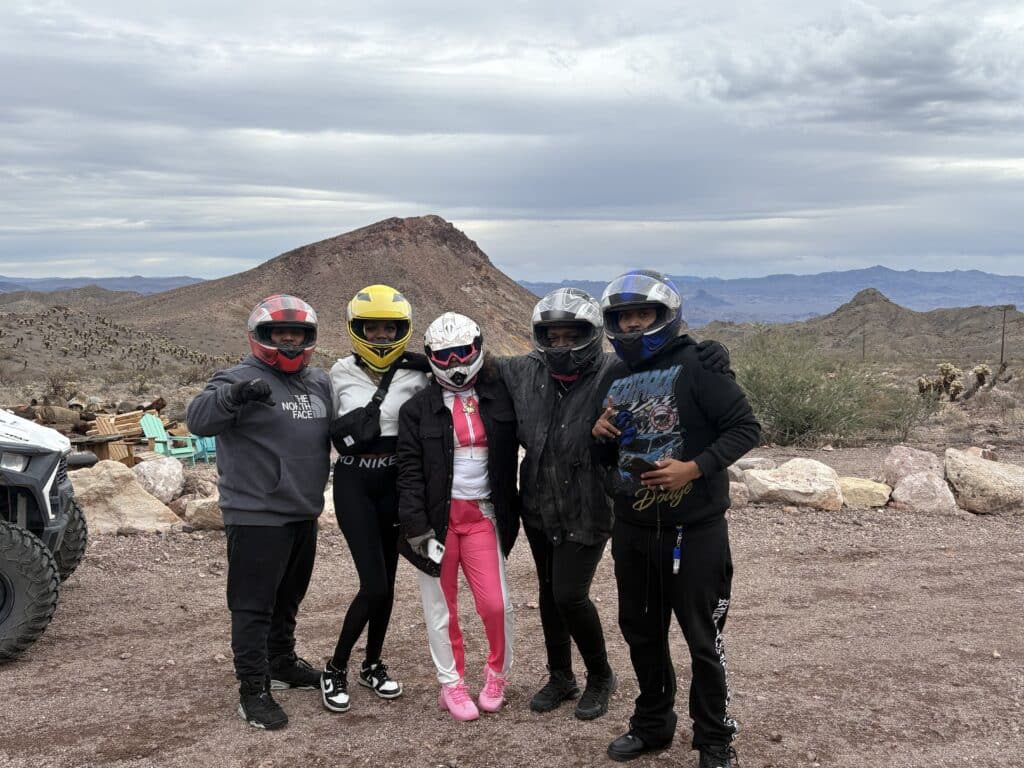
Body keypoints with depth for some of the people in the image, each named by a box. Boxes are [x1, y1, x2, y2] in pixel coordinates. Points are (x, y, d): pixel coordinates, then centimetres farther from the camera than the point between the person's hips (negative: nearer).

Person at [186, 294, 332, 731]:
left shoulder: (320, 383, 11)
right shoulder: (241, 379, -12)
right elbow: (198, 419, -26)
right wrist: (233, 395, -42)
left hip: (304, 514, 7)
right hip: (256, 516, -7)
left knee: (288, 598, 21)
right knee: (253, 605, -1)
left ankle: (282, 664, 38)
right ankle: (253, 690, 7)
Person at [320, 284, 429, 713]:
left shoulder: (415, 376, -4)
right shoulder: (341, 373, -1)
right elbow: (332, 428, 11)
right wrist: (345, 428, -8)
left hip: (395, 483, 2)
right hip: (354, 484, -2)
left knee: (386, 581, 12)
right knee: (374, 585, -9)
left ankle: (373, 665, 31)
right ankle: (334, 671, 9)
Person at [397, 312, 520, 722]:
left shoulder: (498, 399, 3)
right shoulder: (418, 408, -2)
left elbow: (508, 459, 8)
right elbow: (409, 473, -6)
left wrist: (509, 514, 4)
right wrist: (416, 528, -12)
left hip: (482, 515, 1)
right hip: (436, 516, -1)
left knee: (496, 603, -3)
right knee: (442, 606, 7)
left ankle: (497, 674, 21)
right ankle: (451, 684, 22)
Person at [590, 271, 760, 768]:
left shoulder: (697, 367, -12)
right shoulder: (613, 379, 9)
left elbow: (745, 427, -14)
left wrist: (695, 468, -24)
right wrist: (601, 436, -4)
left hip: (694, 530, -6)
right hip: (632, 530, 6)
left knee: (702, 639, 6)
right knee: (641, 631, 17)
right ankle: (652, 724, 36)